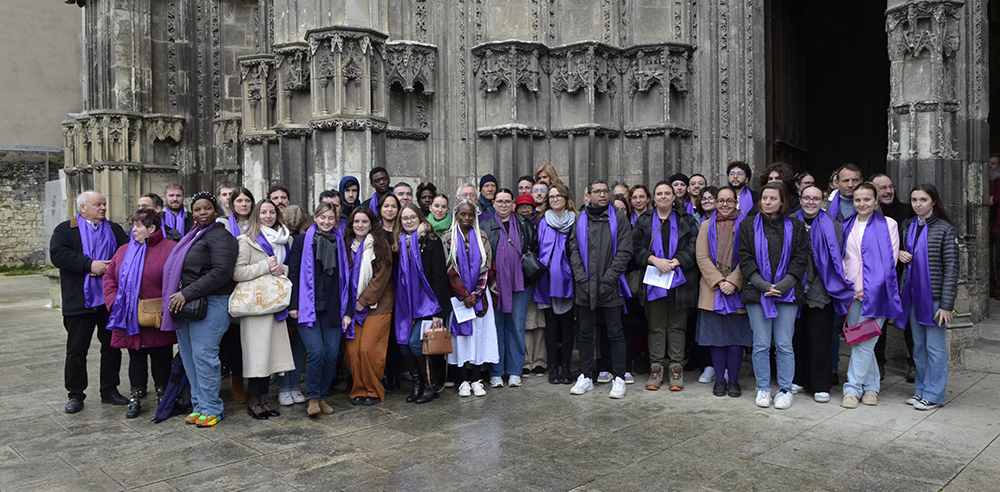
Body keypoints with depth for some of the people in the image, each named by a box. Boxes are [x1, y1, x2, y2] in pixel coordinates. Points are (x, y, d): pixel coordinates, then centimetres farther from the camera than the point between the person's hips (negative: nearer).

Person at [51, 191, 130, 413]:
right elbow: (58, 255, -13)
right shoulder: (65, 230, 3)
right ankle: (75, 395, 17)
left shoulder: (114, 229, 13)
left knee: (112, 346, 9)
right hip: (79, 301, -3)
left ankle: (109, 390, 20)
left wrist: (108, 266, -16)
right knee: (76, 349, 4)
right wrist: (90, 265, -20)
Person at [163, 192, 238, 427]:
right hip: (186, 304, 9)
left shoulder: (221, 237, -8)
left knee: (203, 354, -8)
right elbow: (177, 270, 29)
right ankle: (199, 405, 18)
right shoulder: (192, 236, 20)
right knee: (188, 355, 9)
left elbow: (221, 272, -20)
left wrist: (187, 294, -19)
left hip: (210, 304, -9)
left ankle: (211, 409, 2)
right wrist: (176, 297, 15)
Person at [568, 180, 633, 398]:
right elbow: (574, 251, 6)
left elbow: (624, 252, -4)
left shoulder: (618, 218, 1)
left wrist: (608, 279, -10)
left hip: (610, 287, -2)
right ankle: (585, 377, 20)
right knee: (586, 332, 10)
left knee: (615, 332, 3)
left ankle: (619, 378, 12)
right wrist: (581, 278, -5)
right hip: (585, 287, 3)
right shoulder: (580, 220, 9)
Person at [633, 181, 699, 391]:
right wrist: (654, 260, -13)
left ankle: (676, 368, 9)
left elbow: (693, 247, 0)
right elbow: (636, 247, 2)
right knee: (656, 326, 3)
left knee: (677, 326, 2)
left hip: (679, 280, 0)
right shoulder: (643, 221, 11)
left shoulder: (687, 221, 10)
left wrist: (674, 261, -13)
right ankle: (656, 369, 8)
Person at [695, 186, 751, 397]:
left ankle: (733, 380, 12)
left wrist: (733, 282, -12)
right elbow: (702, 257, 3)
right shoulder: (707, 225, 10)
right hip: (712, 290, 1)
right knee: (716, 334, 3)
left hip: (737, 289, -1)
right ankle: (719, 379, 13)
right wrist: (718, 281, -8)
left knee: (736, 334, 1)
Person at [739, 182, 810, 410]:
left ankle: (785, 390, 14)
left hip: (787, 293, 0)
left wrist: (782, 285, -9)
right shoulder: (748, 226, 7)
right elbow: (745, 259, 2)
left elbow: (801, 259, 3)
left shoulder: (795, 227, 8)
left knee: (784, 344, 1)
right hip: (757, 293, 0)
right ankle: (763, 389, 14)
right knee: (760, 344, 2)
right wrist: (763, 285, -10)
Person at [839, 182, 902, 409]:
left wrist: (870, 287, -8)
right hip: (852, 292, 4)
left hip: (875, 291, -4)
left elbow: (890, 259, -3)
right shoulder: (847, 225, 14)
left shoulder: (888, 224, 2)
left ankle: (853, 388, -1)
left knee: (863, 342, -7)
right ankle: (871, 386, 19)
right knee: (856, 340, 7)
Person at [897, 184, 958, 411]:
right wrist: (899, 253, 0)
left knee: (935, 346, 0)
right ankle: (921, 390, 23)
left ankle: (933, 394, 9)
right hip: (913, 294, 5)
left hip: (934, 296, -5)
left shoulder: (945, 230, -7)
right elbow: (899, 249, 26)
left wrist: (947, 304, -14)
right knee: (918, 346, 12)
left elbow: (951, 269, -10)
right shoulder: (907, 226, 9)